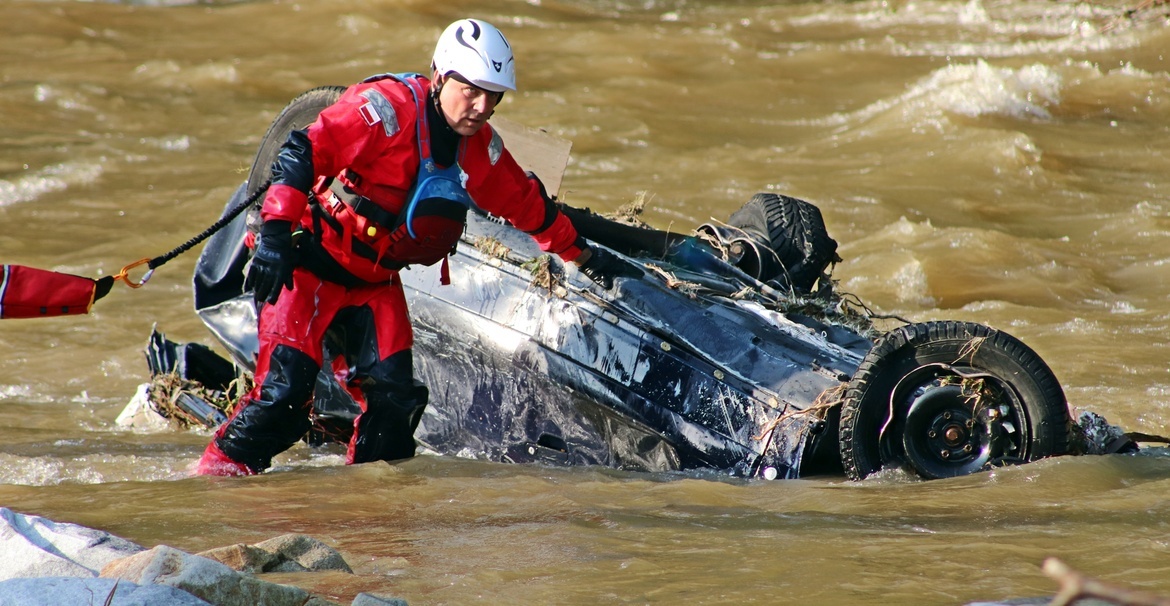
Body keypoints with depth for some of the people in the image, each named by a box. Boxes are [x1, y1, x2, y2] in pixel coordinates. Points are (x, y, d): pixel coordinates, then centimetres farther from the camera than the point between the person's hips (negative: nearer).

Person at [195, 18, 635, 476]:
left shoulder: (480, 150, 2)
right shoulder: (390, 108, -21)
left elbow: (525, 202, 20)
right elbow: (302, 153, -26)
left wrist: (581, 254, 27)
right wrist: (275, 232, -34)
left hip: (376, 280, 7)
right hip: (310, 265, -7)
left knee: (395, 397, -4)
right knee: (285, 388, -18)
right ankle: (218, 472, -9)